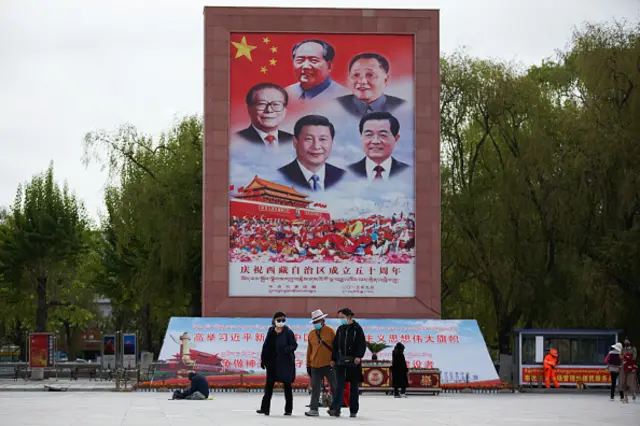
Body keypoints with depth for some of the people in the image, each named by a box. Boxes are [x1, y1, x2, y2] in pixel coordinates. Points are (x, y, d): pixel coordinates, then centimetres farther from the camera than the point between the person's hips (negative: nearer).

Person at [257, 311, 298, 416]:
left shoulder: (288, 332, -4)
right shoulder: (271, 332, 7)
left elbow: (294, 345, -7)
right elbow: (266, 346, 11)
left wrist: (289, 349, -29)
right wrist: (263, 360, 9)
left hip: (285, 363, -3)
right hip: (272, 363, 3)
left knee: (287, 385, 5)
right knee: (269, 385, 3)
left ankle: (288, 409, 12)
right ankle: (265, 408, 6)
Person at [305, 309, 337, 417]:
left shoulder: (330, 331, -3)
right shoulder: (311, 334, 10)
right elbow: (309, 351, 14)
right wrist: (308, 365, 13)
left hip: (329, 365, -4)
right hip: (315, 366, 4)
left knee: (334, 388, 5)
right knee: (315, 389, 3)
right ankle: (313, 409, 4)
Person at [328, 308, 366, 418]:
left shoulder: (357, 328, -3)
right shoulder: (340, 329, 12)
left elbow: (362, 344, -9)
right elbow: (335, 345, 15)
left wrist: (359, 356, -21)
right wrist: (333, 359, 10)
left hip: (353, 362, -4)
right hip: (341, 361, 4)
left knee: (354, 386, 5)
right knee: (339, 385, -6)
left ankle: (353, 410, 11)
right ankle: (335, 409, -14)